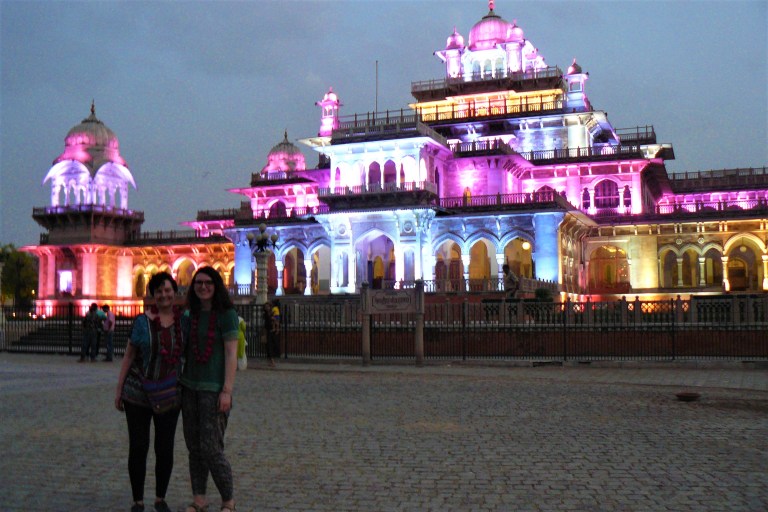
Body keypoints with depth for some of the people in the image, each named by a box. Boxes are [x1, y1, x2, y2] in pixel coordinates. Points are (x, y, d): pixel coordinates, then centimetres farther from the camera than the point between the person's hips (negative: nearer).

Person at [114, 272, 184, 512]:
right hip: (138, 394, -1)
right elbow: (129, 355, 2)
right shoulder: (142, 321, -3)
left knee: (165, 449, 6)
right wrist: (119, 389, 1)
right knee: (138, 447, 3)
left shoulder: (184, 319, 1)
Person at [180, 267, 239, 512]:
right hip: (190, 387, 6)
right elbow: (186, 351, 17)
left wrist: (227, 391, -16)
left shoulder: (226, 314, -7)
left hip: (214, 388, -6)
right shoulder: (190, 316, 12)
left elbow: (231, 354, -11)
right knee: (194, 446, 9)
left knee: (211, 448, -6)